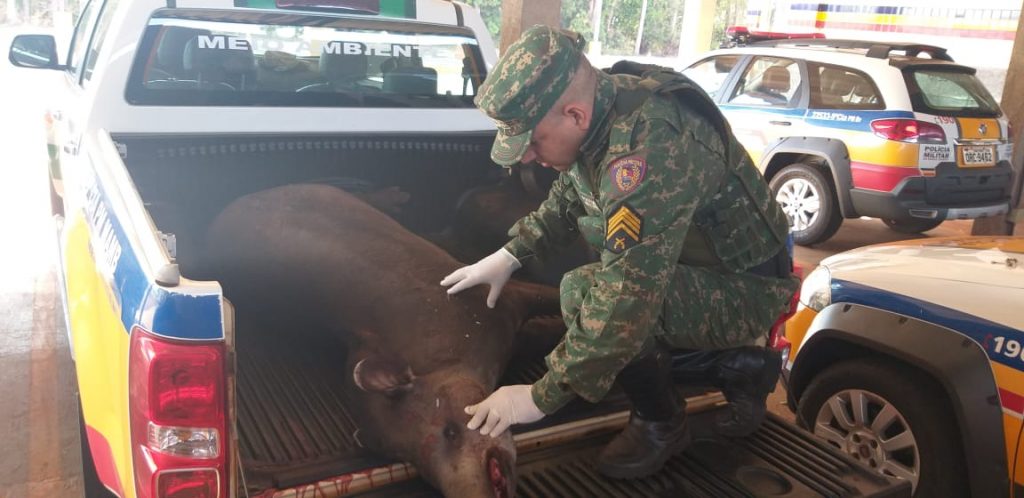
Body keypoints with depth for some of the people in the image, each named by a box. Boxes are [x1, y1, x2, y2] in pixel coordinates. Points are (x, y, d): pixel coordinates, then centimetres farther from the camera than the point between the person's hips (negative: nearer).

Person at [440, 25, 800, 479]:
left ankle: (661, 423, 0)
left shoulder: (650, 147, -35)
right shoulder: (600, 112, -6)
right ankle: (736, 366, 24)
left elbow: (628, 298, -37)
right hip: (698, 265, 9)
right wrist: (508, 255, 2)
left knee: (586, 293, -27)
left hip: (749, 286, -9)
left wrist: (541, 397, -30)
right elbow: (566, 202, 13)